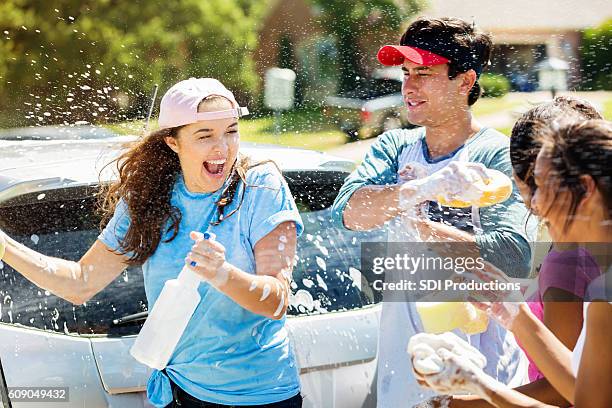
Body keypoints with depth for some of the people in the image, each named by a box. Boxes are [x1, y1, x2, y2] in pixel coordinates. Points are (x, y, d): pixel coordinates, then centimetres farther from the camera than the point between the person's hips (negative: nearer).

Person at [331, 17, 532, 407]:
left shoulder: (498, 154, -11)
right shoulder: (395, 146, 3)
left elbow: (515, 258, -23)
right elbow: (349, 212, -16)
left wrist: (417, 227, -20)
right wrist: (425, 189, -33)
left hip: (480, 361, -4)